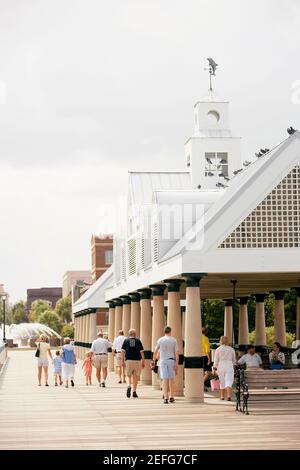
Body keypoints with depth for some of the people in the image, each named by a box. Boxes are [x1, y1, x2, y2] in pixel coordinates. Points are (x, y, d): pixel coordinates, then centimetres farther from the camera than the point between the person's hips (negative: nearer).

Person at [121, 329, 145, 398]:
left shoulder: (126, 341, 3)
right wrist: (143, 361, 4)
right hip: (137, 360, 0)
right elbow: (141, 352, -1)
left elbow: (123, 352, -2)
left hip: (128, 360, 0)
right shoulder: (138, 341, 2)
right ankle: (134, 392, 7)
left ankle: (129, 386, -16)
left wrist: (123, 361, 1)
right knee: (135, 376, 8)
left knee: (128, 375, 12)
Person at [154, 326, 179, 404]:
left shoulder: (160, 340, 2)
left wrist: (154, 359, 26)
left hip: (163, 360, 0)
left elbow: (155, 351, 10)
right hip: (171, 360, 0)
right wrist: (177, 364, -1)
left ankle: (165, 397, -11)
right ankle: (171, 397, 14)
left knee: (165, 379, -3)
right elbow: (176, 353, -3)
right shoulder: (174, 340, 0)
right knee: (171, 379, 12)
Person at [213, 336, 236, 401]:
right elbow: (234, 360, 13)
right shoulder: (231, 349, 4)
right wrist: (233, 365, 29)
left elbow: (216, 360, -2)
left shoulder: (218, 349, 0)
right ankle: (229, 396, -24)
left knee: (222, 382, 14)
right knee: (229, 382, -5)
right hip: (229, 366, 0)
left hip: (221, 367, 0)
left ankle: (222, 396, 24)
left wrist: (214, 368, 3)